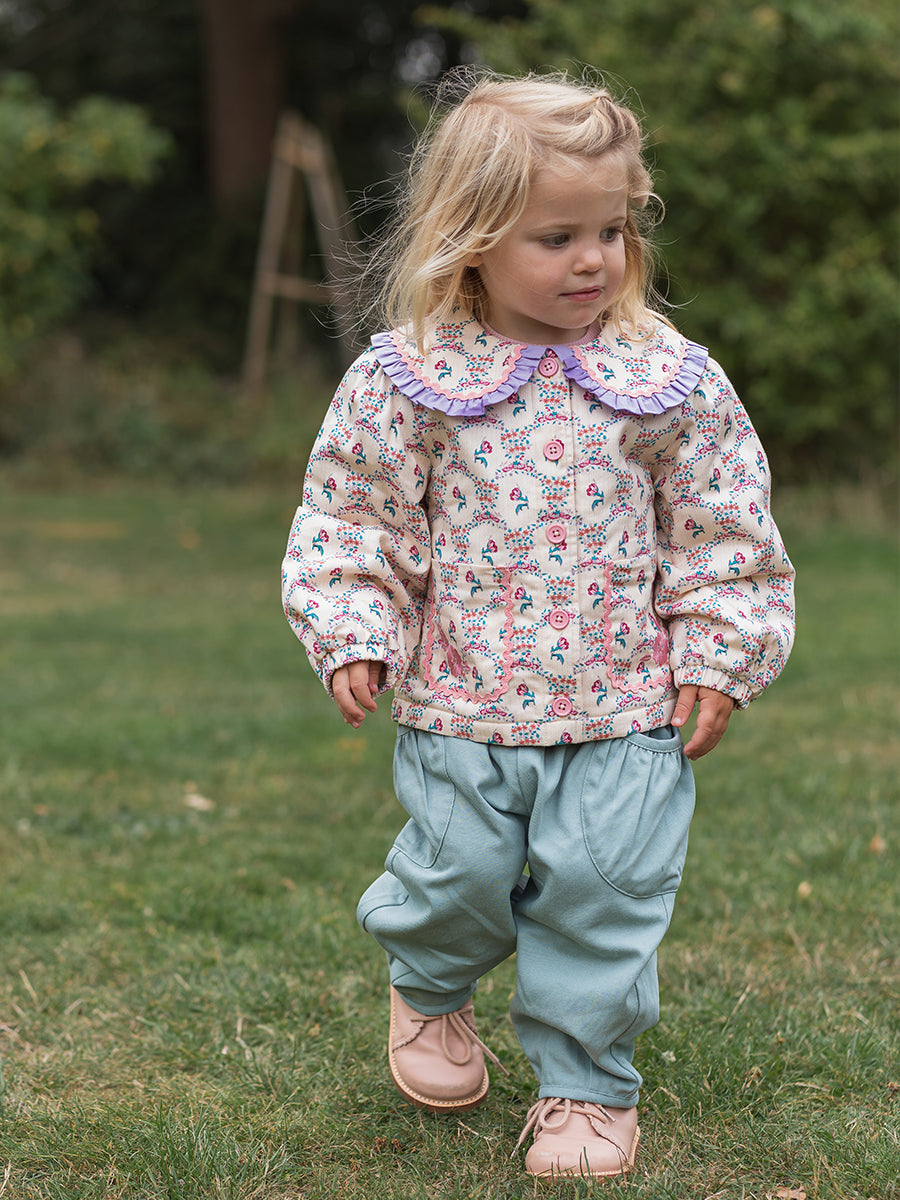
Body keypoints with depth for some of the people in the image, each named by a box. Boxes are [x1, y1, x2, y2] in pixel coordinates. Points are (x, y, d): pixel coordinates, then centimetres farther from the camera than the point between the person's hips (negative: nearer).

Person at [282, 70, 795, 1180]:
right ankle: (430, 990, 41)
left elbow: (723, 533, 4)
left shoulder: (669, 379, -2)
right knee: (458, 879, 6)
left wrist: (717, 656, 0)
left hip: (626, 710, 1)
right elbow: (349, 523, 3)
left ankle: (585, 1078, 22)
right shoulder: (405, 380, -4)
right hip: (460, 704, 0)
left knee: (603, 893, 1)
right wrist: (355, 637, -6)